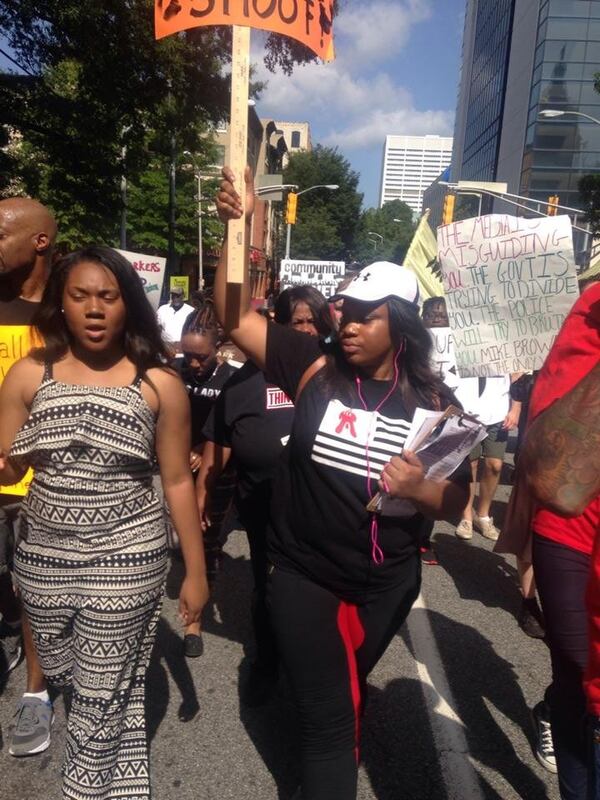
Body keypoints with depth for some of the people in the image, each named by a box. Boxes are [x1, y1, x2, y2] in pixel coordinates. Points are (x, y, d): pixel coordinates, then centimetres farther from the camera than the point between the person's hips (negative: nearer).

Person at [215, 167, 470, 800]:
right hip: (301, 574, -2)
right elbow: (233, 316, -11)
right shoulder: (315, 367, -10)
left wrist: (417, 489, -24)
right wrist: (238, 227, -21)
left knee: (344, 697, 28)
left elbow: (456, 500, -2)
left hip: (385, 584, 2)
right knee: (328, 717, 8)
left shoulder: (432, 402, -8)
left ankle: (338, 741, 60)